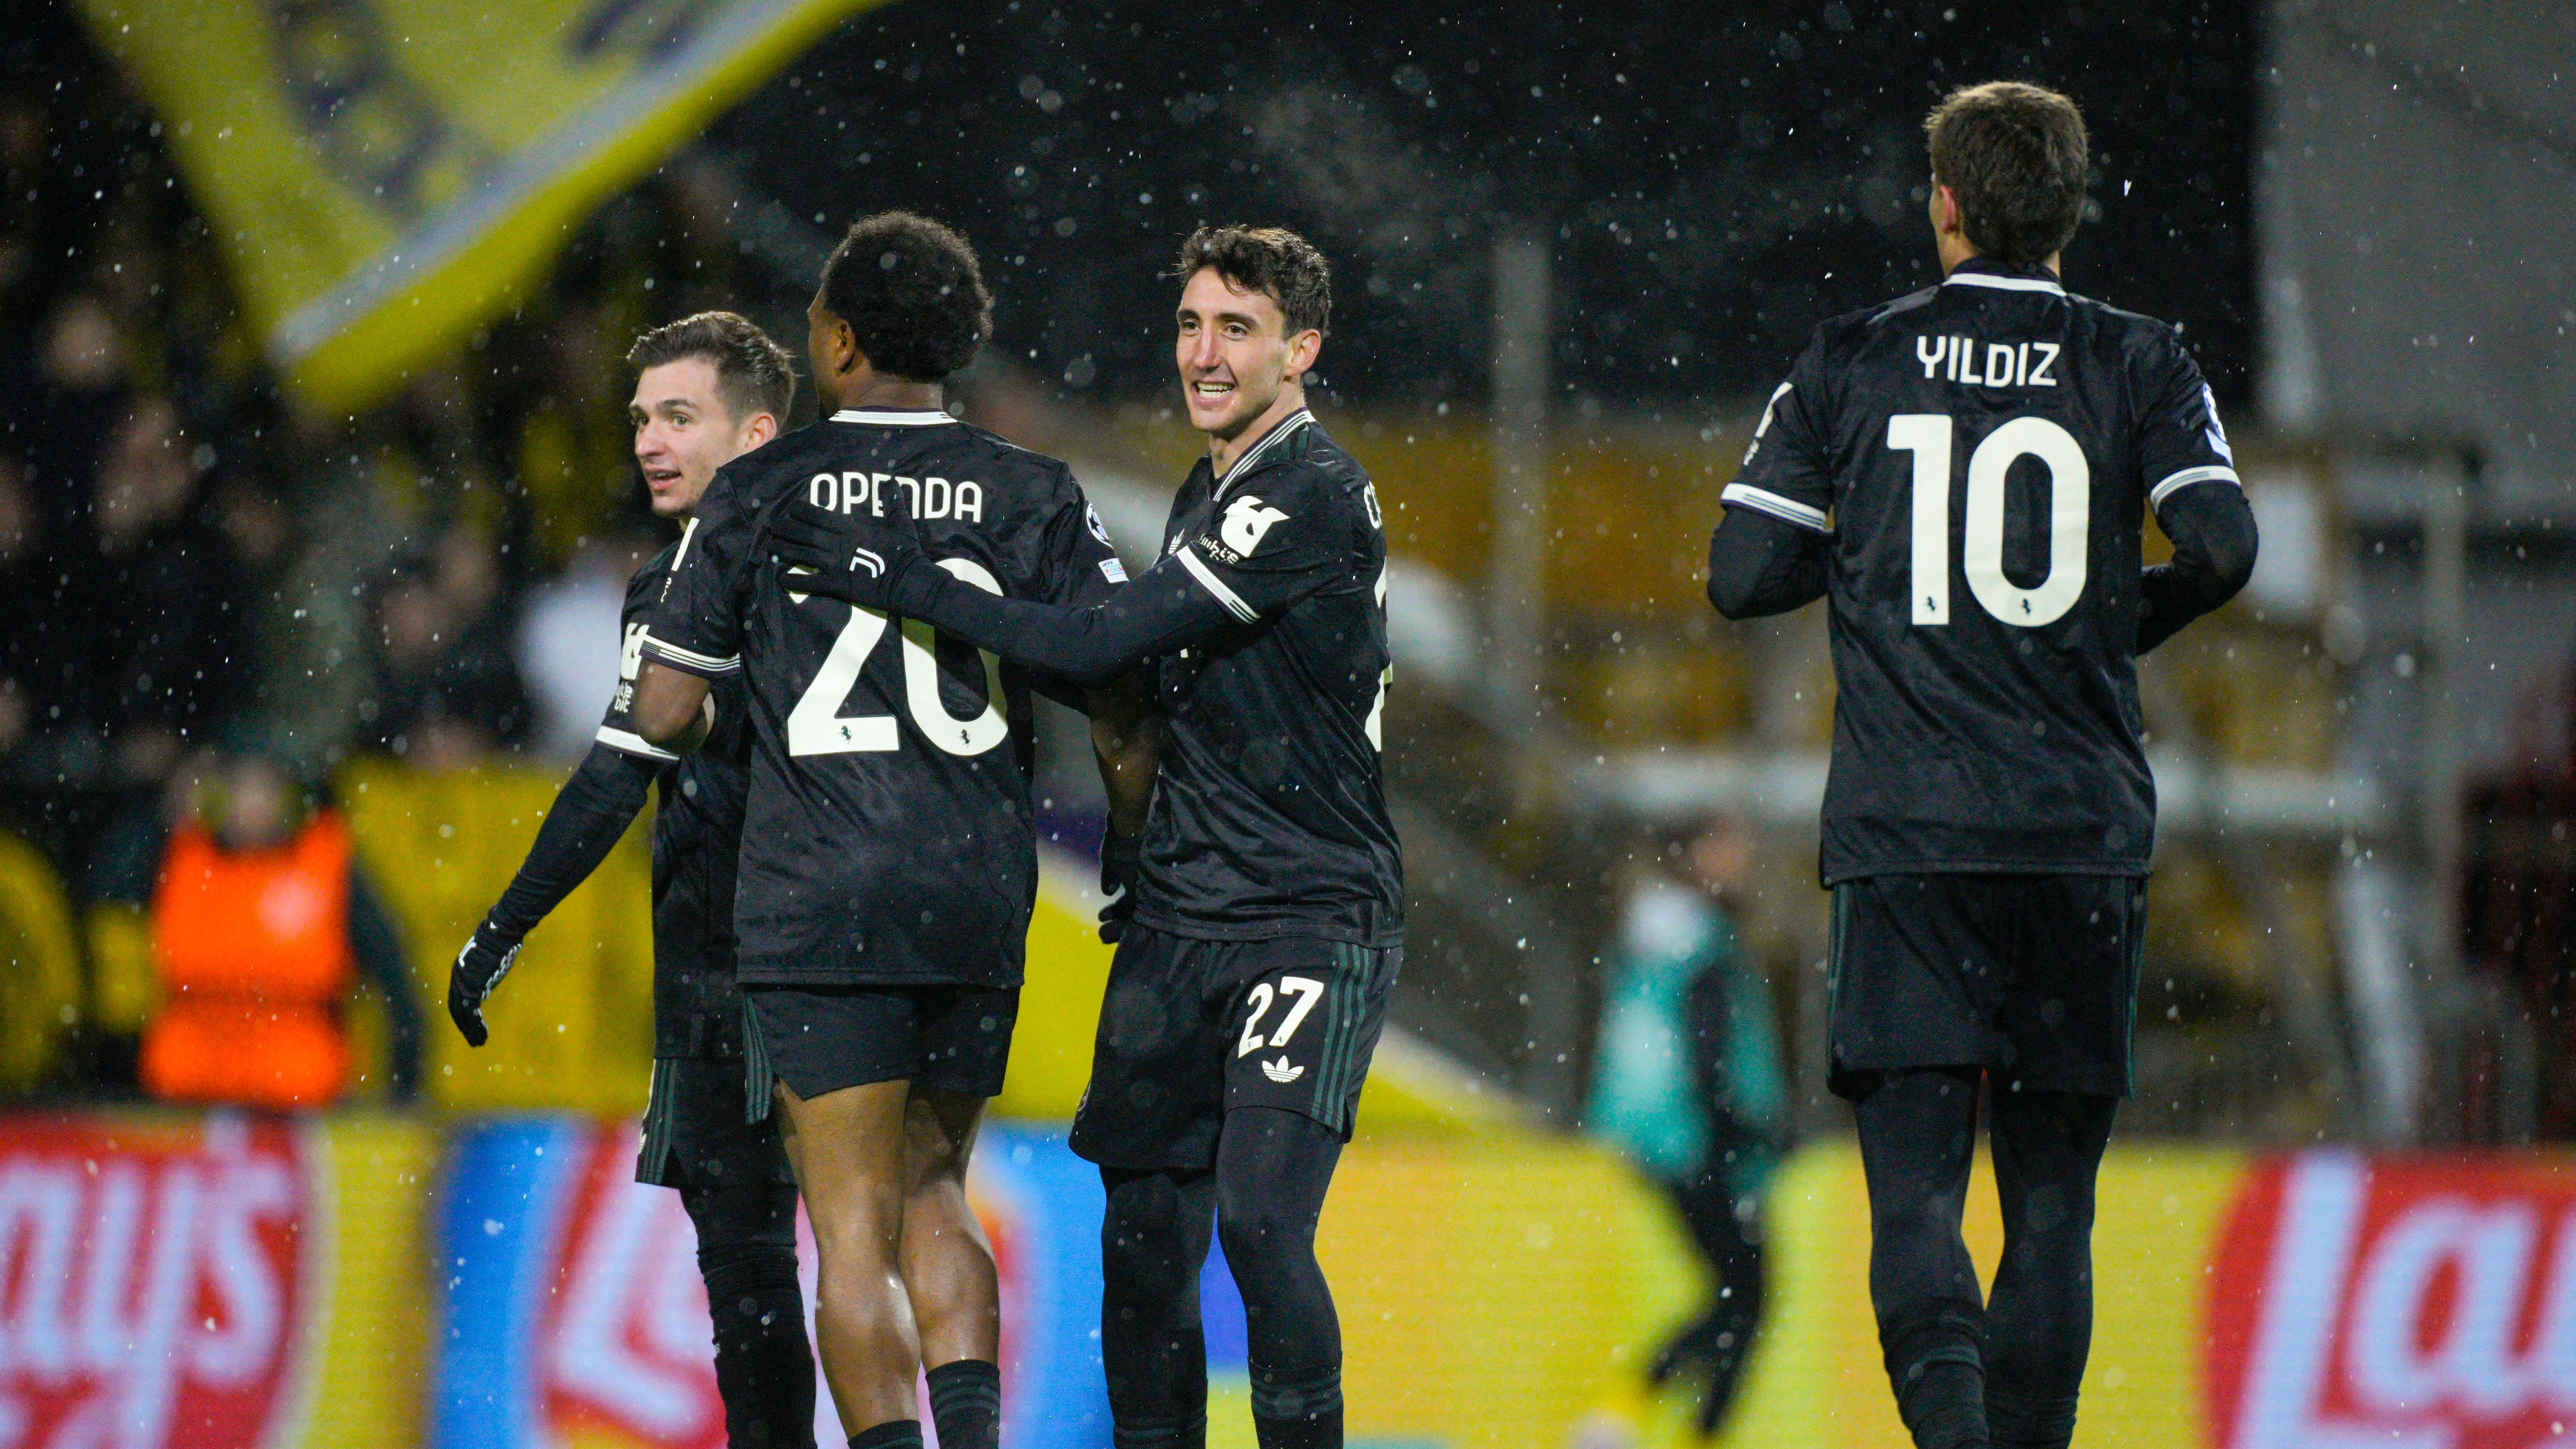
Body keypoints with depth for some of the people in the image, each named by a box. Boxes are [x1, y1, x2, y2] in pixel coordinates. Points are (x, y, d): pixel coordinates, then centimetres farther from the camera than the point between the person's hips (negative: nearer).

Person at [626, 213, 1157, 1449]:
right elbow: (1121, 705, 0)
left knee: (854, 1225, -1)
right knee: (933, 1189, 17)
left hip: (818, 899, -3)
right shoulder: (1033, 498, 4)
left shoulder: (759, 493, -1)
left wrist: (728, 726, 23)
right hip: (981, 898, 3)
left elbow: (665, 715, 0)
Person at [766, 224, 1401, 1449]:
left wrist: (907, 585, -14)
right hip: (1182, 914, 8)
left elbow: (1105, 643, -18)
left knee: (1259, 1222, -19)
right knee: (1142, 1235, 7)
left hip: (1311, 921, -8)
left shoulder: (1311, 498, -14)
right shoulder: (1204, 497, 16)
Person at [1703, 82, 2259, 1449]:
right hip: (2083, 838, 1)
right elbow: (2222, 545, -10)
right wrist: (2126, 620, 11)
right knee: (2052, 1201, 10)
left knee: (1914, 1180, -6)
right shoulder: (2138, 364, 4)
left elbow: (1741, 575, 4)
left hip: (1901, 832, -1)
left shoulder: (1849, 363, 5)